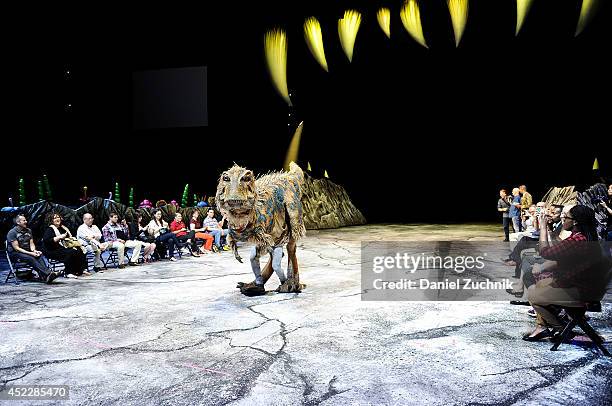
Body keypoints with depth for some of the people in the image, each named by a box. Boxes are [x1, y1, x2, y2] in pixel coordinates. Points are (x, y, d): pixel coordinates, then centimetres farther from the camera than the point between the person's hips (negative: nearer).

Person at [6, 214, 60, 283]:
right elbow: (16, 248, -14)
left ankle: (43, 276, -46)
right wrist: (30, 253, -21)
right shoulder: (12, 233, -7)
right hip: (15, 254, -6)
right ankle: (47, 274, -50)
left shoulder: (28, 231, 13)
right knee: (30, 258, -35)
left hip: (27, 252, 6)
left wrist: (34, 251, -11)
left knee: (39, 256, -27)